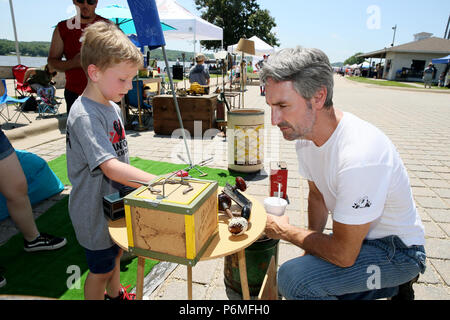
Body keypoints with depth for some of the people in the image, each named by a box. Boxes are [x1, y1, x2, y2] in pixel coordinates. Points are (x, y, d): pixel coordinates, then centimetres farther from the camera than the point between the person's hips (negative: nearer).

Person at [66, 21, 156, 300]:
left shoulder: (113, 107, 2)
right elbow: (111, 168, -36)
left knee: (116, 252, 28)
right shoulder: (84, 115, -27)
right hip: (95, 211, -9)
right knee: (101, 269, 12)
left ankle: (115, 293, 53)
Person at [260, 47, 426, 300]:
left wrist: (284, 231, -15)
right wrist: (310, 249, 3)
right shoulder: (303, 133, -9)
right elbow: (317, 195, 6)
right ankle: (394, 285, 25)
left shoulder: (360, 156, -36)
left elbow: (343, 255, -28)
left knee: (294, 277, -26)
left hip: (397, 251, -8)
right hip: (355, 235, 8)